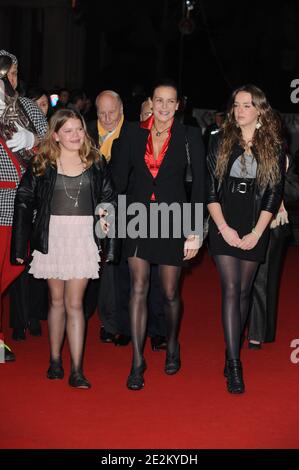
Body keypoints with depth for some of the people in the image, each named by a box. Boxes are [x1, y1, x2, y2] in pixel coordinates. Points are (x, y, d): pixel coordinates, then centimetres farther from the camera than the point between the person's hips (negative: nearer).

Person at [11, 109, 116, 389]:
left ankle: (76, 371, -2)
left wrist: (106, 215, -7)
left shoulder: (96, 163, 5)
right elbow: (24, 201, -1)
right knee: (57, 300, 9)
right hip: (52, 237, 0)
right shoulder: (42, 164, 0)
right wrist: (19, 246, -5)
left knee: (74, 303, -3)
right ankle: (54, 361, 22)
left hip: (83, 237, 0)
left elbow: (109, 196, 14)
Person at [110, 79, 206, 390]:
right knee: (138, 289, -3)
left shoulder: (189, 137, -3)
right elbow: (120, 178, 5)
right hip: (138, 219, 1)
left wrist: (195, 232, -6)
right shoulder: (133, 134, 2)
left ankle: (172, 346, 36)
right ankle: (137, 361, 4)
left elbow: (199, 186, -3)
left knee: (170, 293, 8)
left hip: (172, 220, -1)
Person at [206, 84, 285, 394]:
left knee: (244, 291, 7)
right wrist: (224, 228, -9)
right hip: (224, 226, -1)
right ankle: (234, 366, -11)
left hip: (254, 230, 1)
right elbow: (209, 188, 1)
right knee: (230, 290, -9)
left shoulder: (274, 147, 3)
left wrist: (256, 232, -8)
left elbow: (274, 194, 1)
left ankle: (232, 354, 21)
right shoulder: (220, 142, 4)